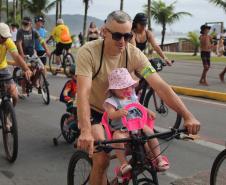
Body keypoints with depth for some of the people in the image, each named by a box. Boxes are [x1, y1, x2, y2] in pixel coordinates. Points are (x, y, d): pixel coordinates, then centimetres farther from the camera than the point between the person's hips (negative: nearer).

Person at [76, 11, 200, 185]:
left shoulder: (134, 54, -18)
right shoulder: (88, 52, -27)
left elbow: (160, 86, -24)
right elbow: (83, 92, -37)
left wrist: (188, 115, -33)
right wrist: (86, 131, -51)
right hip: (93, 110, -4)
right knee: (102, 159, -20)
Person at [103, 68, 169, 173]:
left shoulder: (132, 97, 13)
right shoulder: (111, 101, -7)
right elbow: (111, 114, -23)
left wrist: (148, 111, 14)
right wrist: (118, 113, -44)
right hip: (121, 129, -4)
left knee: (149, 132, -20)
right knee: (117, 137, -36)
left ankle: (159, 158, -8)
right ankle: (124, 163, -29)